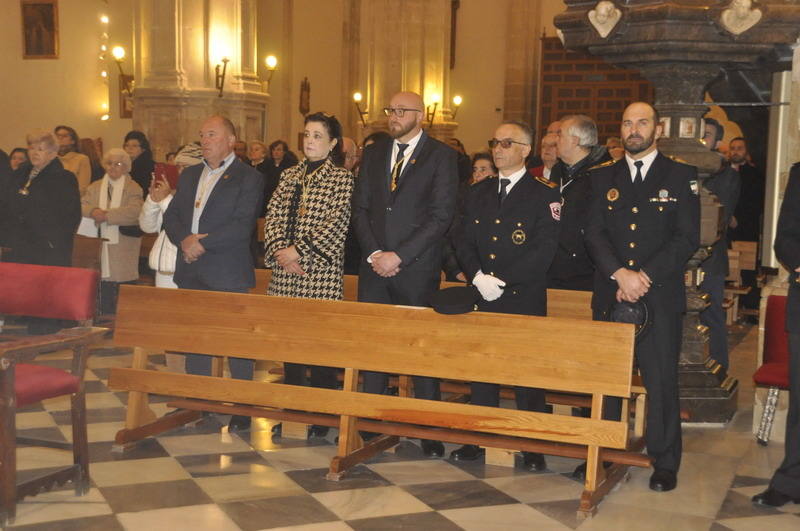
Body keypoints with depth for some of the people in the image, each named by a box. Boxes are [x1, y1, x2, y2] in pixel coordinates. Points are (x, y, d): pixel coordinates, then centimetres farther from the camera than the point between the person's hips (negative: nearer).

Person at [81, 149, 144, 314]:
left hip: (124, 250, -4)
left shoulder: (133, 188, 1)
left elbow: (134, 211, -15)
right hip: (101, 247, 4)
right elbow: (82, 205, 5)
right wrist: (93, 211, -17)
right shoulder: (95, 187, 17)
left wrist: (106, 215, -18)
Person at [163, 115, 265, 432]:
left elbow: (243, 226, -15)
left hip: (227, 274, -6)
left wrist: (203, 243, -16)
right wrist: (184, 240, -8)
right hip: (191, 273, 7)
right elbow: (171, 216, 11)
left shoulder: (248, 178, -4)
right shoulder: (189, 175, 17)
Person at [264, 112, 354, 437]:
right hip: (286, 275, 5)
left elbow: (336, 222, -11)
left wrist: (299, 250, -14)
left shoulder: (342, 178, -1)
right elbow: (273, 215, 9)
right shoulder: (289, 176, 16)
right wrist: (279, 250, -8)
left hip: (322, 275, -5)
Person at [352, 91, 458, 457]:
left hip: (417, 268, -4)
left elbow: (441, 216, -8)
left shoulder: (441, 156, 0)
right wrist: (374, 253, -4)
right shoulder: (373, 154, 15)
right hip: (374, 264, 4)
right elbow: (360, 208, 12)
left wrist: (399, 255, -12)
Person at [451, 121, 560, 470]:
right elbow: (465, 243, 10)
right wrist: (477, 277, -9)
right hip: (482, 297, 5)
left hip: (524, 299, -4)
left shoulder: (544, 194, -3)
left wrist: (501, 281, -16)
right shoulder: (478, 193, 14)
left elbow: (544, 249, -11)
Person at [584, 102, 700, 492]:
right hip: (610, 295, 3)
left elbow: (688, 238, -4)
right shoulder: (603, 178, 12)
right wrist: (620, 274, -14)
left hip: (660, 295, -2)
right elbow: (594, 235, 3)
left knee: (661, 381, 1)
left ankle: (665, 463, 13)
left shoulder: (681, 177, 4)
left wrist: (644, 277, -13)